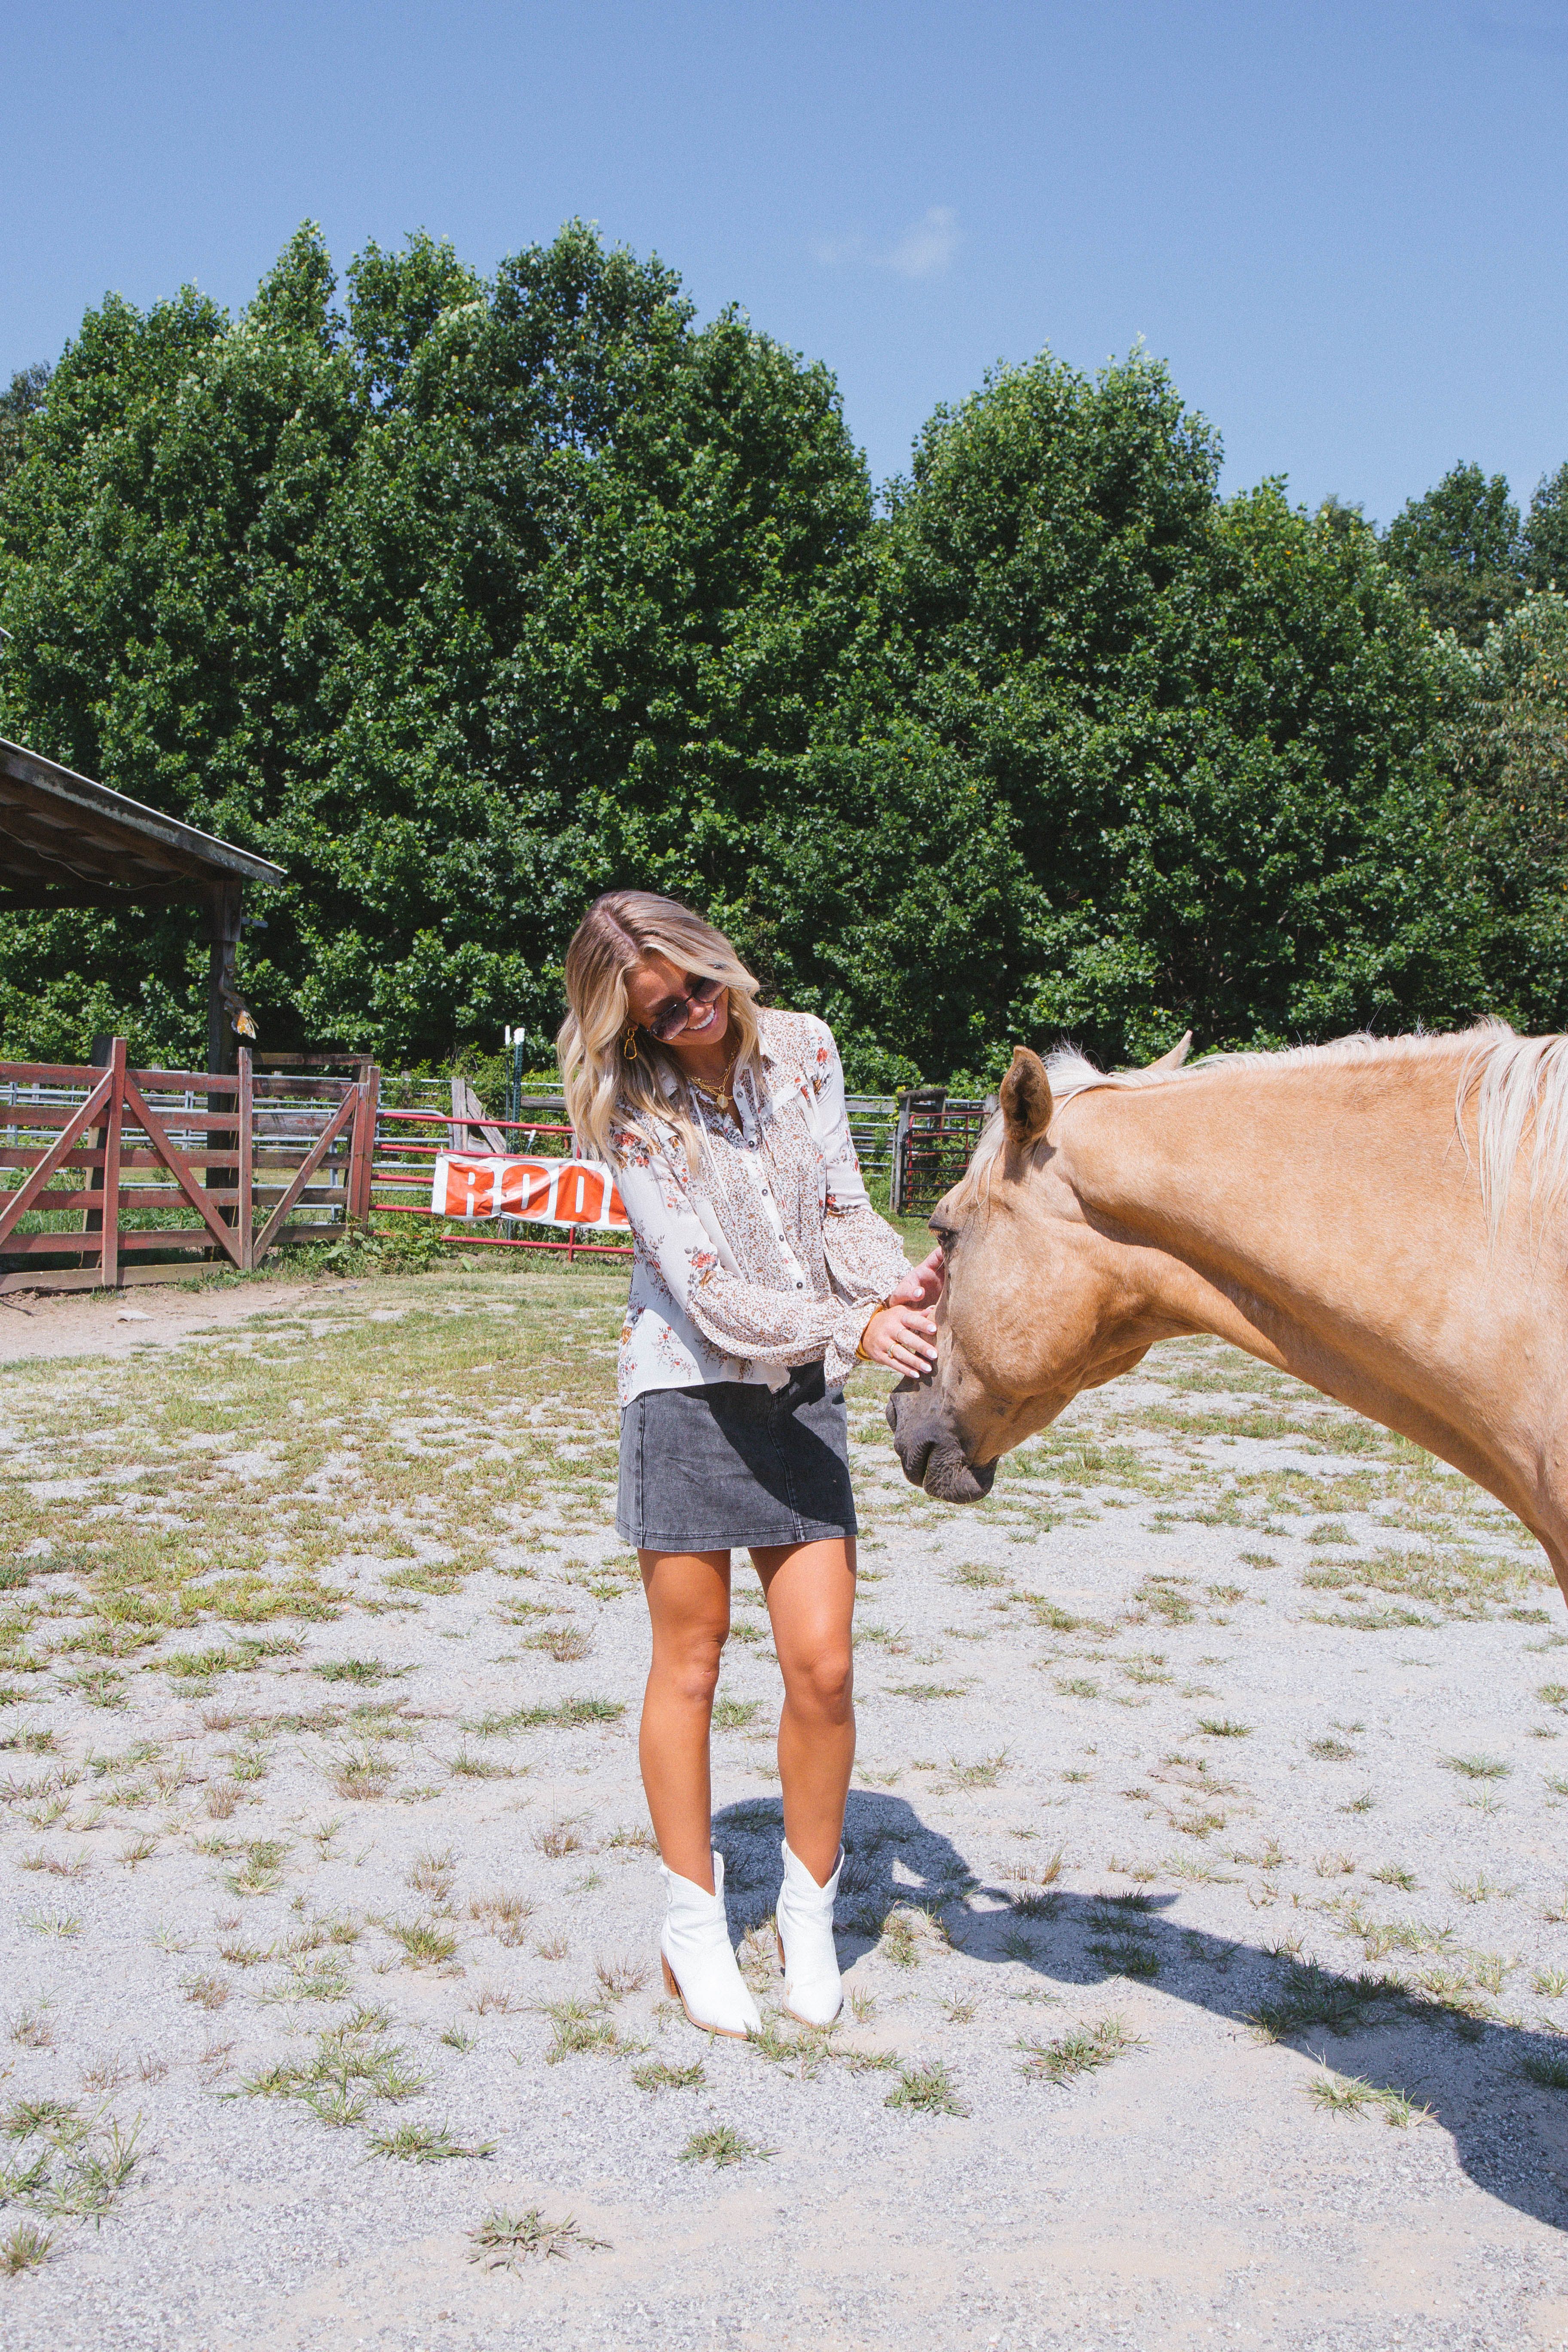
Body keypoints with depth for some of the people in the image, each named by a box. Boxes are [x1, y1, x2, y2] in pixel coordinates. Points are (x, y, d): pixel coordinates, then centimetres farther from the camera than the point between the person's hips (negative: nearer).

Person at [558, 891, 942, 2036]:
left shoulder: (802, 1048, -1)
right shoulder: (633, 1114, -14)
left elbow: (843, 1209, 0)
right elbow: (711, 1294, -21)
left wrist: (901, 1281, -21)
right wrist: (851, 1329, -33)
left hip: (803, 1394, 4)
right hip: (690, 1393, -3)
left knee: (823, 1664, 0)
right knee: (690, 1667, 5)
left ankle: (810, 1916, 20)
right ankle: (695, 1927, 22)